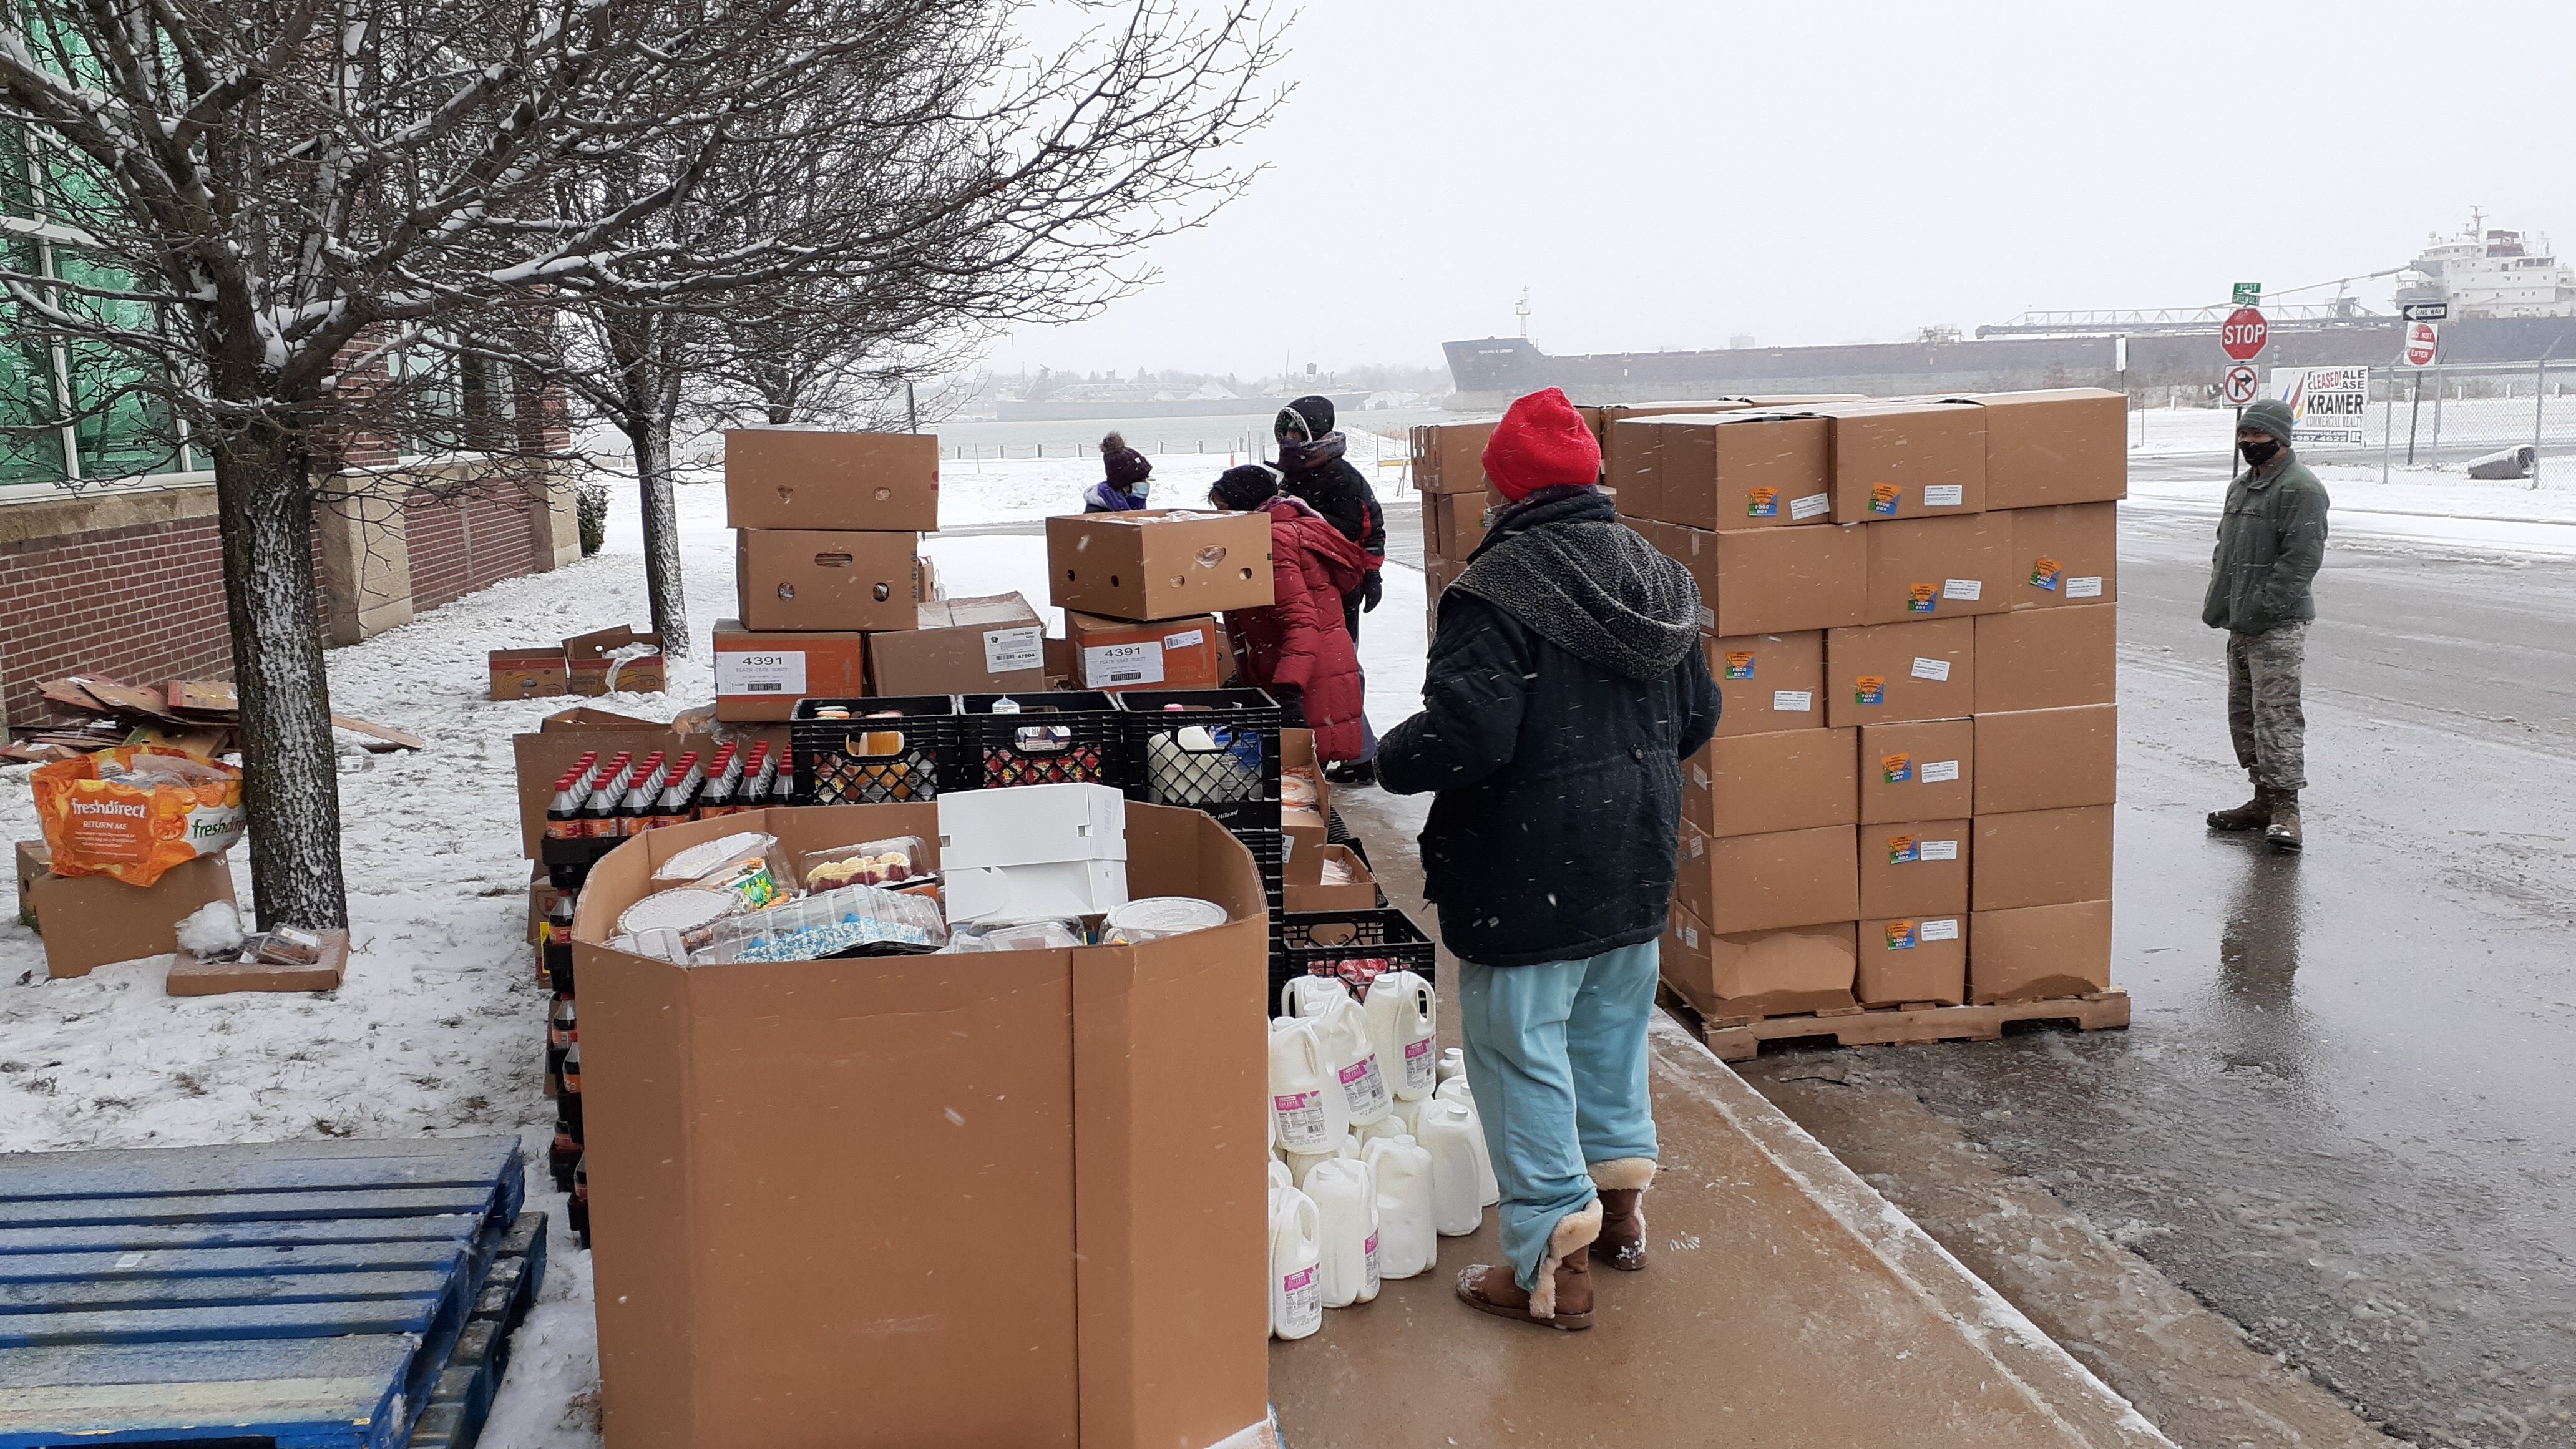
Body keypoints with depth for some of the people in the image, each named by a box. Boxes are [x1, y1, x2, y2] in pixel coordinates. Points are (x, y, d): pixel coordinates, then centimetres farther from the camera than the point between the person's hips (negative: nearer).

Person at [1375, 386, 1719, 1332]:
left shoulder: (1496, 593, -19)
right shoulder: (1658, 578, 6)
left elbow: (1467, 737, -26)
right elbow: (1697, 720, 12)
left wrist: (1388, 760, -7)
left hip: (1531, 875, -8)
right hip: (1638, 863, 8)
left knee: (1524, 1054, 4)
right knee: (1614, 1028, 23)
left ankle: (1552, 1264, 11)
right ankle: (1621, 1208, 38)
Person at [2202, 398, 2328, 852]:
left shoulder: (2301, 488, -11)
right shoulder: (2241, 485, 18)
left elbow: (2301, 559, -18)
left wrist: (2259, 610, -20)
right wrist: (2218, 602, 12)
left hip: (2278, 626, -10)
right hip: (2242, 625, 10)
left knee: (2276, 714, -12)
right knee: (2244, 713, 13)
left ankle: (2285, 807, -9)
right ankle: (2264, 798, 22)